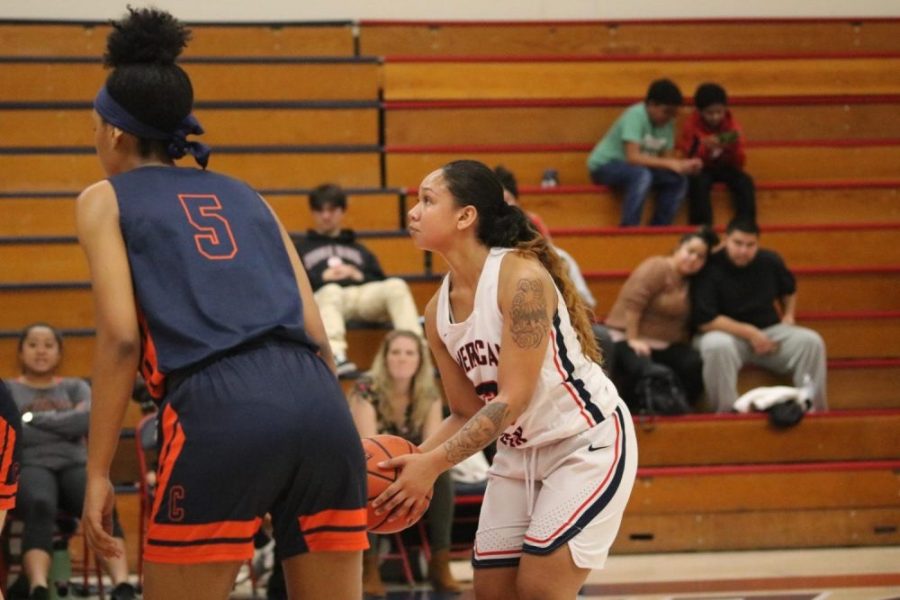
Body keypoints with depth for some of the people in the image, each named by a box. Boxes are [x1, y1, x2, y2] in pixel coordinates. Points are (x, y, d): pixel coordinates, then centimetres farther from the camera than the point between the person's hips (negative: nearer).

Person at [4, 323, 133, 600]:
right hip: (31, 466, -2)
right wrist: (67, 425, -1)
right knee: (40, 506, -41)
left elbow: (88, 419, 2)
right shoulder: (8, 390, 20)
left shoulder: (76, 387, 26)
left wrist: (34, 418, 0)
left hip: (75, 463, 2)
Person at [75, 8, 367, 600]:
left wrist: (98, 473, 1)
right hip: (317, 402, 5)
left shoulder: (105, 200, 14)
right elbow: (316, 332, 18)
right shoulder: (243, 194, 27)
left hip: (219, 416, -5)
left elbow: (120, 336, 0)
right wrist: (337, 439, 24)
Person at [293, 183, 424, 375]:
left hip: (363, 293, 3)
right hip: (323, 294, -3)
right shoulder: (302, 248, 30)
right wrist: (322, 277, -4)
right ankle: (336, 356, -65)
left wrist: (360, 276, 2)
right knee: (331, 291, -41)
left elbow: (380, 281, 23)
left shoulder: (359, 250, 38)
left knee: (396, 286, -29)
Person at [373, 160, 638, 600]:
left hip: (588, 442, -7)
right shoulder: (438, 312, -1)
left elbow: (512, 400, -26)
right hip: (519, 452, 7)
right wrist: (412, 462, -12)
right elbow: (467, 413, 6)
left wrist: (433, 464, -30)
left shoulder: (522, 278, -24)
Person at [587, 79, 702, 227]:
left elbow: (667, 157, -1)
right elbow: (633, 157, -33)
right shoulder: (635, 115, -24)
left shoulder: (667, 122, -3)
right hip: (604, 165, -7)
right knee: (642, 175, -36)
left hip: (636, 169, 7)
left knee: (678, 180, -10)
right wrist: (669, 164, -36)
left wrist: (684, 164, -22)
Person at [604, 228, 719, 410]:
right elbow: (632, 303, -18)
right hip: (627, 339, -6)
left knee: (695, 364, -22)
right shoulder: (657, 268, -9)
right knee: (644, 370, -36)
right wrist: (633, 340, -20)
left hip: (666, 346, 6)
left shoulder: (690, 283, 15)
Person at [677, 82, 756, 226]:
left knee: (745, 182, -26)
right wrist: (705, 148, -30)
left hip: (725, 167, 2)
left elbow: (740, 163, -5)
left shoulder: (732, 125, -5)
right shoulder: (692, 125, -8)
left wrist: (734, 147, -26)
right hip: (701, 169, -2)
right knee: (699, 182, -35)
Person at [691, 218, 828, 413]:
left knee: (810, 341, -17)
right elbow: (705, 320, -20)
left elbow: (789, 290, 25)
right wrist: (749, 333, -20)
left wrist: (789, 316, 8)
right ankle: (725, 412, -31)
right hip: (727, 334, -5)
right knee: (716, 346, -40)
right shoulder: (709, 270, -15)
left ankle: (814, 409, -12)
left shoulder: (770, 261, 2)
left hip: (768, 331, 5)